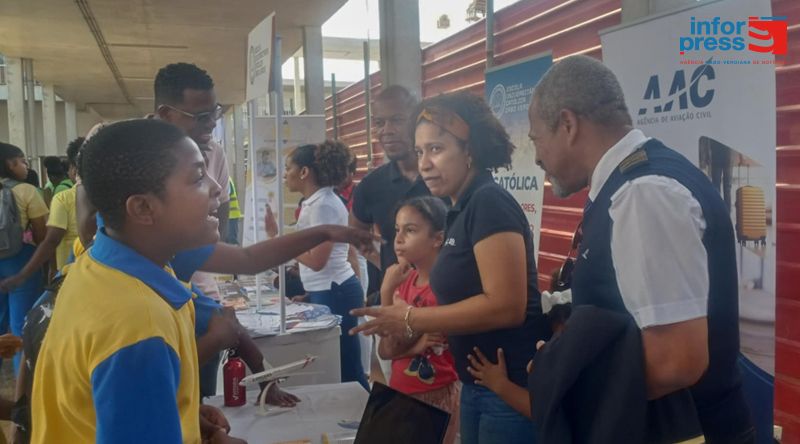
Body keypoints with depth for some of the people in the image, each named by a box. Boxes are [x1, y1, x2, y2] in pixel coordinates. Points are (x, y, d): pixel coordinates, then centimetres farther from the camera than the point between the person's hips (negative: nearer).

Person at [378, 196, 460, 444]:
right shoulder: (404, 280, 3)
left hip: (436, 396, -7)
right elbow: (385, 349, -2)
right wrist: (416, 345, -18)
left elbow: (395, 346, -19)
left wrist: (387, 292, -20)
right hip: (400, 393, 7)